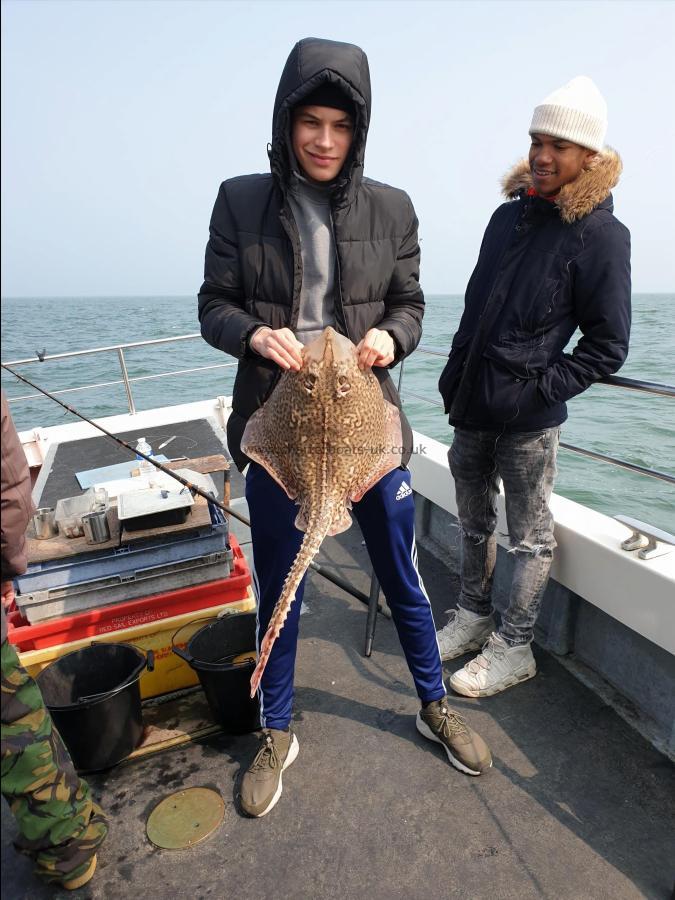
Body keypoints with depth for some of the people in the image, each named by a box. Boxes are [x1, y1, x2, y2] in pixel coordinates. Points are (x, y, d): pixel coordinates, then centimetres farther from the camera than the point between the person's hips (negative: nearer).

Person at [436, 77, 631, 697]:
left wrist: (543, 389, -15)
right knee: (475, 521, 19)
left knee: (529, 535, 8)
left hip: (528, 419, -7)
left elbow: (608, 345, -8)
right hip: (471, 406, 7)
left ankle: (513, 648, 25)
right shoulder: (509, 214, 11)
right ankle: (473, 618, 38)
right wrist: (453, 377, 12)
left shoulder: (600, 233, -8)